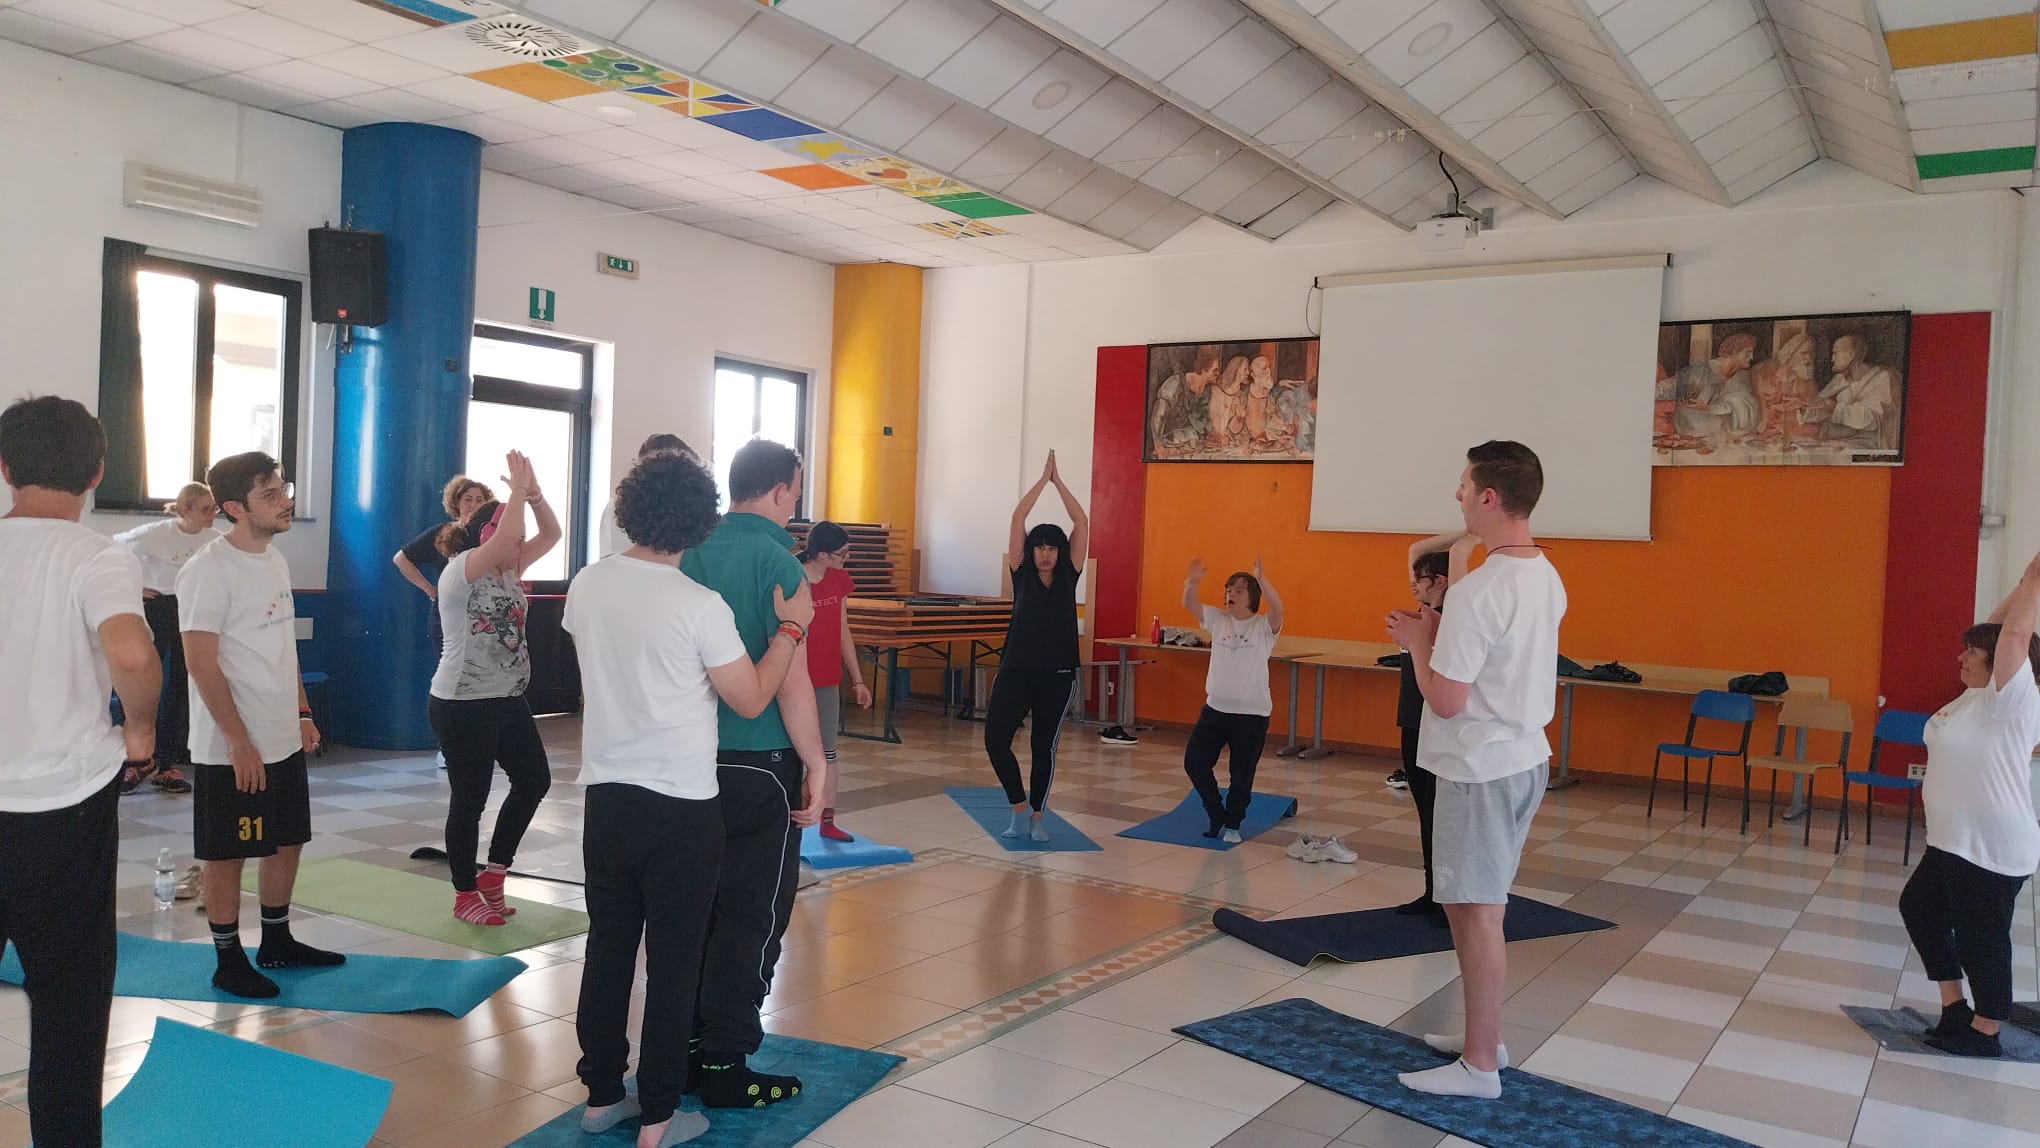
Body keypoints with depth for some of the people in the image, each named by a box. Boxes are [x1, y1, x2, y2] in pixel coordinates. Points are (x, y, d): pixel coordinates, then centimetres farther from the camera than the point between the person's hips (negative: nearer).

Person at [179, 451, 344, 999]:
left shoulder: (275, 561, 10)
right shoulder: (209, 571, -17)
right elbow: (201, 664, -19)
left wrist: (302, 713, 14)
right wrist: (240, 742, -19)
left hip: (283, 741, 8)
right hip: (232, 749, -8)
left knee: (287, 841, 17)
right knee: (227, 854, 4)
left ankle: (277, 943, 31)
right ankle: (228, 961, 17)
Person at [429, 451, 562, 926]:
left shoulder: (507, 572, 10)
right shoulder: (460, 571, -14)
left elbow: (551, 534, 7)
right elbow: (507, 534, -31)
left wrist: (533, 493, -6)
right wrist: (517, 489, -19)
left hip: (509, 700, 9)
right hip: (462, 705, -9)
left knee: (535, 780, 13)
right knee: (470, 799, 1)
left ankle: (494, 872, 27)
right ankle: (465, 895, 16)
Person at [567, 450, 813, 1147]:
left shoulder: (587, 586, 0)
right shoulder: (700, 606, -17)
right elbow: (752, 701, -9)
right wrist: (791, 626, 0)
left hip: (606, 795, 5)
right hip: (681, 807, -5)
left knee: (608, 949, 16)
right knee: (673, 963, 6)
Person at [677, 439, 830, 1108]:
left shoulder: (693, 555, 5)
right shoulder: (776, 562, -15)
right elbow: (791, 680, -19)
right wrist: (816, 763, -10)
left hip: (695, 759, 7)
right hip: (761, 764, -7)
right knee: (752, 916, 4)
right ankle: (725, 1065, 12)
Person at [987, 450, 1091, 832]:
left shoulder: (1068, 576, 4)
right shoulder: (1022, 574, 3)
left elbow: (1082, 522, 0)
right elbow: (1018, 518, -3)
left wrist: (1059, 481, 3)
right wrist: (1042, 479, 0)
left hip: (1057, 675, 0)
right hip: (1016, 670, 0)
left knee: (1044, 747, 7)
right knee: (995, 739, -8)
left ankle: (1036, 817, 21)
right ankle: (1019, 806, 12)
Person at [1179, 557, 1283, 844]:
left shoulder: (1264, 626, -7)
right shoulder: (1218, 620, 5)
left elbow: (1277, 608, -28)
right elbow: (1189, 604, -7)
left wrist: (1260, 580, -43)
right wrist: (1192, 582, -28)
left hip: (1252, 714, -4)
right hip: (1215, 709, 4)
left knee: (1242, 774, 4)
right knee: (1194, 762, 2)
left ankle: (1232, 825, 24)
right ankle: (1217, 815, 21)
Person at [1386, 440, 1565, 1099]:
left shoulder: (1477, 592, -23)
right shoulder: (1547, 580, 7)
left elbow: (1445, 699, -21)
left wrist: (1417, 642, -6)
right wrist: (1440, 637, 12)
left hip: (1481, 769, -9)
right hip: (1524, 757, 10)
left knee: (1477, 911, 0)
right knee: (1474, 904, 19)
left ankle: (1480, 1066, 10)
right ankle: (1482, 1035, 31)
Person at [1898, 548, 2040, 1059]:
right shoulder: (1975, 697, 9)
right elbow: (1993, 630, 12)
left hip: (1992, 850, -10)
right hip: (1954, 842, 10)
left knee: (1981, 938, 1)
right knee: (1919, 907, 19)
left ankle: (1984, 1034, 15)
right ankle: (1955, 1009, 30)